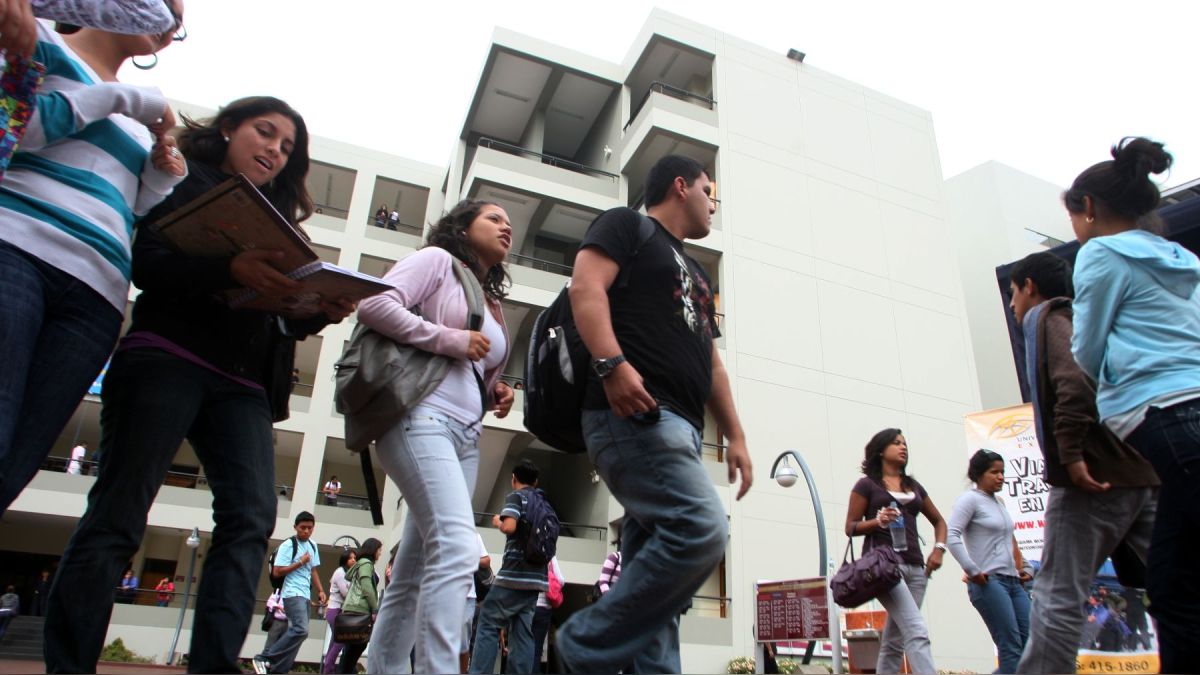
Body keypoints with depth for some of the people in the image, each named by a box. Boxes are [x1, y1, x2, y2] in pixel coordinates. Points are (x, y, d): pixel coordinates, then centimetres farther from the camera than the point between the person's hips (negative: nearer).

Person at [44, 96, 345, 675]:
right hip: (167, 359, -5)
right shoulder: (187, 180, 11)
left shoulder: (276, 216, 25)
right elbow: (145, 260, -8)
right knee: (119, 512, -6)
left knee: (251, 515, -11)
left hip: (242, 384, 5)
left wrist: (323, 311, -4)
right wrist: (231, 269, -24)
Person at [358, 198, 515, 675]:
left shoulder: (492, 301, 26)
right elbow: (373, 305, -11)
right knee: (457, 547, -24)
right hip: (421, 418, -8)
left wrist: (496, 395, 11)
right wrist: (449, 339, -12)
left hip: (466, 436, 8)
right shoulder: (438, 260, 5)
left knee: (412, 574, 9)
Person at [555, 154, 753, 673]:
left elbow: (712, 363, 30)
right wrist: (612, 364, -25)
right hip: (634, 412, -9)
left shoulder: (694, 273, 33)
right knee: (701, 532, -23)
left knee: (656, 578, 4)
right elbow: (586, 286, -10)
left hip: (678, 425, 9)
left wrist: (735, 437, 22)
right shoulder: (626, 226, 9)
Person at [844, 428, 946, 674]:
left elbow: (938, 520, 29)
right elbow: (850, 527, 2)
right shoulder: (867, 484, 4)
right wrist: (878, 521, -17)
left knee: (894, 641, 8)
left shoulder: (914, 486, 20)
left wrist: (939, 549, 10)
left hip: (915, 566, 6)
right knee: (917, 632, -19)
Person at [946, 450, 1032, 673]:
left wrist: (1018, 569, 17)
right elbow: (951, 536, -18)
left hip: (1012, 581, 8)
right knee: (1012, 648, -9)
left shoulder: (998, 502, 17)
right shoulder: (970, 499, -6)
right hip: (988, 582, -8)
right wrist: (973, 571, -20)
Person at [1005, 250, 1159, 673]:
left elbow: (1075, 380, -18)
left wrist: (1070, 453, -22)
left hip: (1093, 477, -9)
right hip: (1139, 473, 9)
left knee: (1058, 599, -9)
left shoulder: (1048, 319, 1)